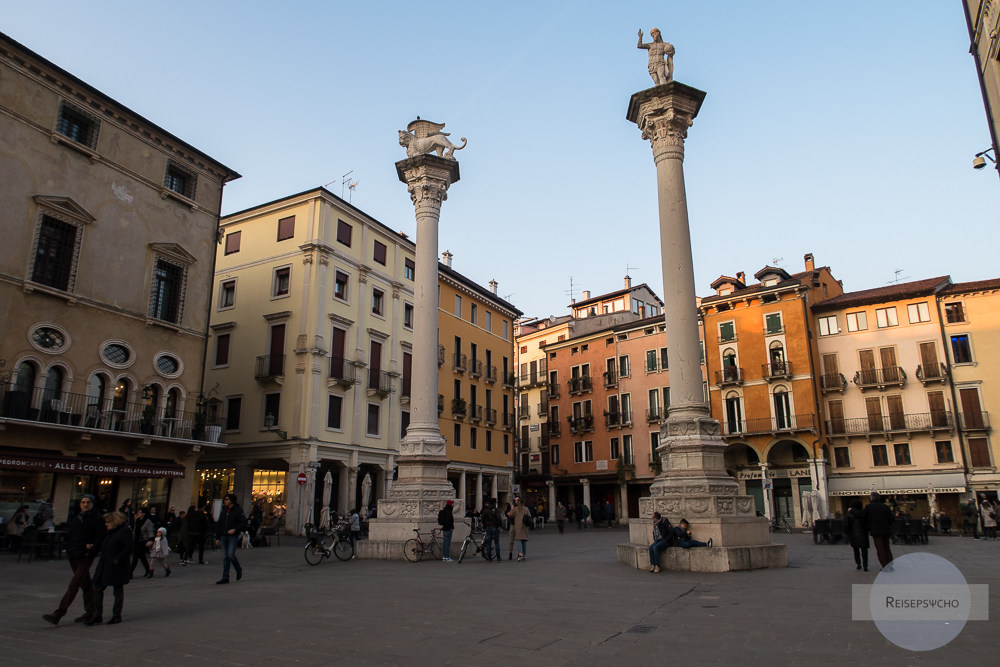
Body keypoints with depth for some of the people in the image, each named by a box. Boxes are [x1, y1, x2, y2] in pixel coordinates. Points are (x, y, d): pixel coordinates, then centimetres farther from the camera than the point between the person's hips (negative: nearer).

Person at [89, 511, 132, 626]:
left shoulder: (125, 531, -14)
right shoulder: (111, 532, 14)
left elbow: (128, 549, -18)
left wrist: (116, 560, -22)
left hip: (117, 568, -9)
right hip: (104, 567, 9)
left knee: (118, 591, 3)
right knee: (97, 588, 4)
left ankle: (117, 616, 13)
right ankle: (97, 615, 11)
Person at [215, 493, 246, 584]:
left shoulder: (238, 511, -4)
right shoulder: (223, 511, 14)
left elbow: (244, 523, -8)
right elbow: (219, 525, 17)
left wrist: (235, 529, -21)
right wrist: (217, 538, 13)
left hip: (233, 536, -6)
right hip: (223, 537, 6)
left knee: (231, 555, -13)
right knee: (225, 557, 5)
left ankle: (239, 570, 14)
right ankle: (225, 578, 8)